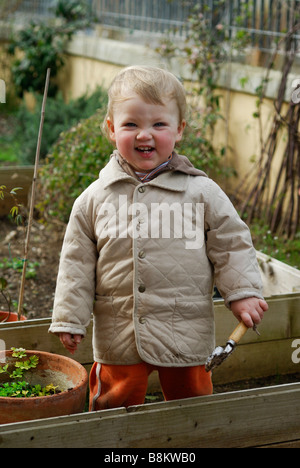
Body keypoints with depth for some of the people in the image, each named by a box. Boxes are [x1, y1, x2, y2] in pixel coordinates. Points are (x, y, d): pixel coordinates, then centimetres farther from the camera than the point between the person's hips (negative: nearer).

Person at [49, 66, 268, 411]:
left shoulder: (202, 192, -4)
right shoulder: (94, 199, -1)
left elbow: (231, 244, 4)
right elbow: (77, 263, 5)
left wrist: (243, 293, -3)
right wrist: (69, 319, 4)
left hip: (186, 333, -1)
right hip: (118, 338, 1)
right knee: (114, 406, 11)